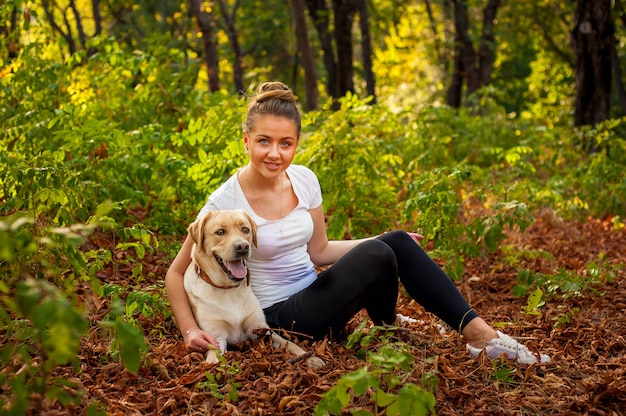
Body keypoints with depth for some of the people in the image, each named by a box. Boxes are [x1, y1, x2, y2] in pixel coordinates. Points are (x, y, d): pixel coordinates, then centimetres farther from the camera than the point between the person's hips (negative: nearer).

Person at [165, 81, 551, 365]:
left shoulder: (304, 180, -2)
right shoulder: (226, 201, -18)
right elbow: (178, 273, -10)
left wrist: (389, 245, 4)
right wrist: (191, 331, -23)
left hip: (311, 294, 6)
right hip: (279, 316, -6)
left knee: (399, 242, -14)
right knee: (376, 255, -24)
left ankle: (478, 332, -12)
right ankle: (388, 328, 7)